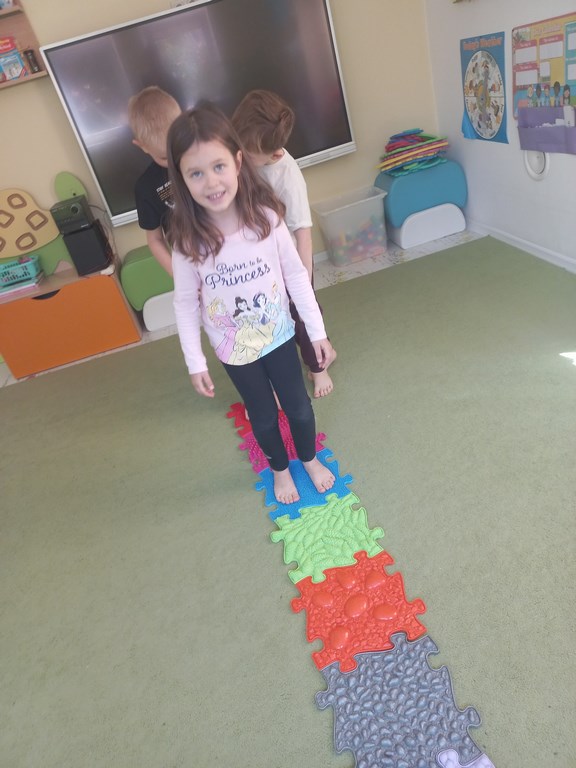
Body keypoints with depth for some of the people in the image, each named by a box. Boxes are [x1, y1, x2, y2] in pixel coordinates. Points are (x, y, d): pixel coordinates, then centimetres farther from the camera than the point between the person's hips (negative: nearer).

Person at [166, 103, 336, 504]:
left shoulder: (267, 216, -18)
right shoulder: (188, 240, -20)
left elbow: (296, 275, -8)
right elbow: (186, 304, -9)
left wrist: (317, 331, -5)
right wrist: (195, 362, -8)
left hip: (279, 336, 1)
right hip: (234, 349, 0)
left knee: (299, 407, 18)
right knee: (263, 416, 19)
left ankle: (310, 458, 50)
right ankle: (280, 468, 49)